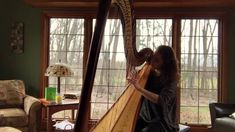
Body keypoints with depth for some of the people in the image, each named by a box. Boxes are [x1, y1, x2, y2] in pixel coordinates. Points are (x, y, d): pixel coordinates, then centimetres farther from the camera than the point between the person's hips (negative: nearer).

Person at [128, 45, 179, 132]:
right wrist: (133, 78, -12)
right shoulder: (149, 73, 2)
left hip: (163, 120, -4)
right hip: (145, 116, 5)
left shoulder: (171, 79, -12)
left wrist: (139, 88, -36)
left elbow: (162, 100, -29)